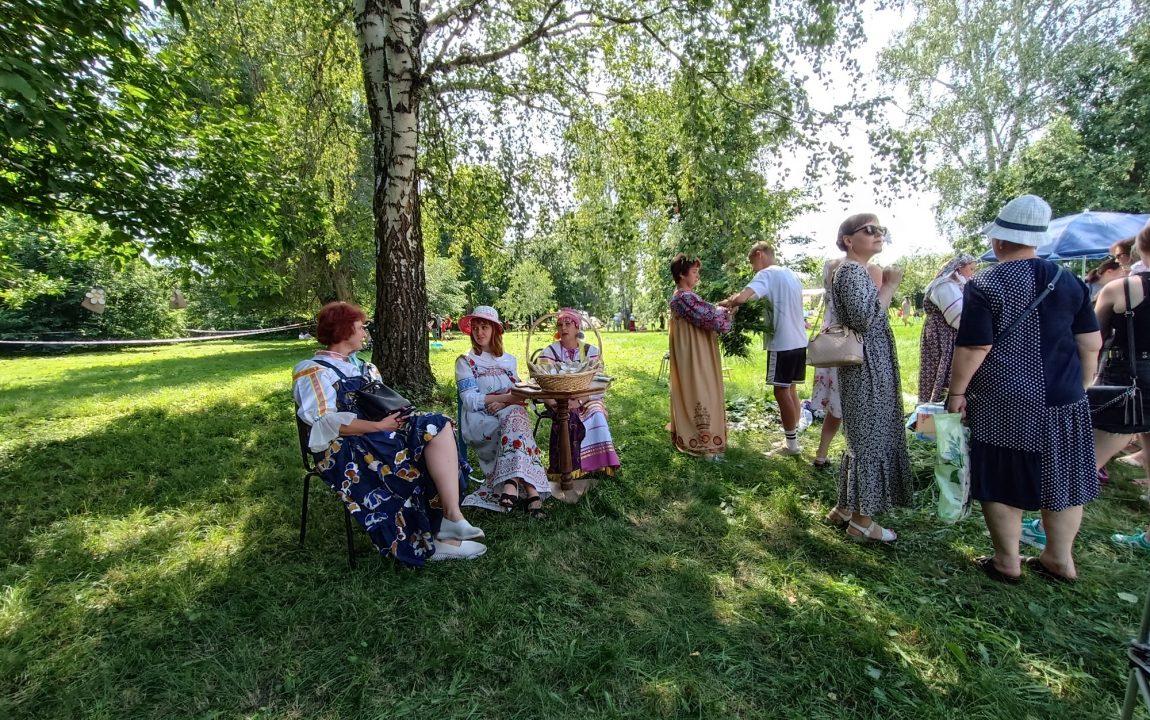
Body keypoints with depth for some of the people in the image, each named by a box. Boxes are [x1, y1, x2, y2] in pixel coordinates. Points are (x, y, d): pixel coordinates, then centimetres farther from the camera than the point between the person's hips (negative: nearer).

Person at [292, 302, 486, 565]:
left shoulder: (358, 363, 23)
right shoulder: (314, 371, -3)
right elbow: (324, 422, -16)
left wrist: (392, 414, 1)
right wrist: (379, 426, -22)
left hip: (375, 434, 7)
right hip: (345, 449, -7)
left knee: (437, 426, -19)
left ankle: (449, 517, -27)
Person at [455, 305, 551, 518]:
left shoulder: (509, 360, 19)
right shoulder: (465, 362, 8)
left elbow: (520, 396, 10)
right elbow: (470, 401, -5)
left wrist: (504, 403, -13)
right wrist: (508, 397, -14)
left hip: (510, 415, 3)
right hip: (479, 421, -3)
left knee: (515, 414, -34)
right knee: (515, 417, -33)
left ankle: (512, 484, -43)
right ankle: (530, 490, -40)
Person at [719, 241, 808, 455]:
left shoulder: (767, 274, -11)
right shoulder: (791, 275, 16)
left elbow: (741, 298, -28)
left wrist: (726, 304, -5)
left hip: (782, 343, -9)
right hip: (799, 341, 9)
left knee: (781, 391, -1)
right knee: (790, 389, 16)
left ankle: (792, 443, 6)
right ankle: (793, 436, 23)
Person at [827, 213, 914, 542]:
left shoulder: (856, 270, 17)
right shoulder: (852, 271, -15)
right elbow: (865, 319, -26)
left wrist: (884, 285, 17)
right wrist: (890, 285, -17)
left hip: (867, 367, 11)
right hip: (866, 368, -11)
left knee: (861, 438, 16)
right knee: (870, 440, -2)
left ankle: (845, 507, 27)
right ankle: (861, 521, 10)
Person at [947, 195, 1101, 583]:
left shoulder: (984, 286, -12)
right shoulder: (1069, 282, 4)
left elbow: (974, 348, -16)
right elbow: (1091, 344, 7)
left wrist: (957, 392, -7)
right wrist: (1079, 386, 18)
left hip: (1004, 404, -5)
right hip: (1063, 400, 5)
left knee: (1004, 482, 7)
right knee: (1061, 477, 16)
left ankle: (1007, 562, 18)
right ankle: (1060, 559, 30)